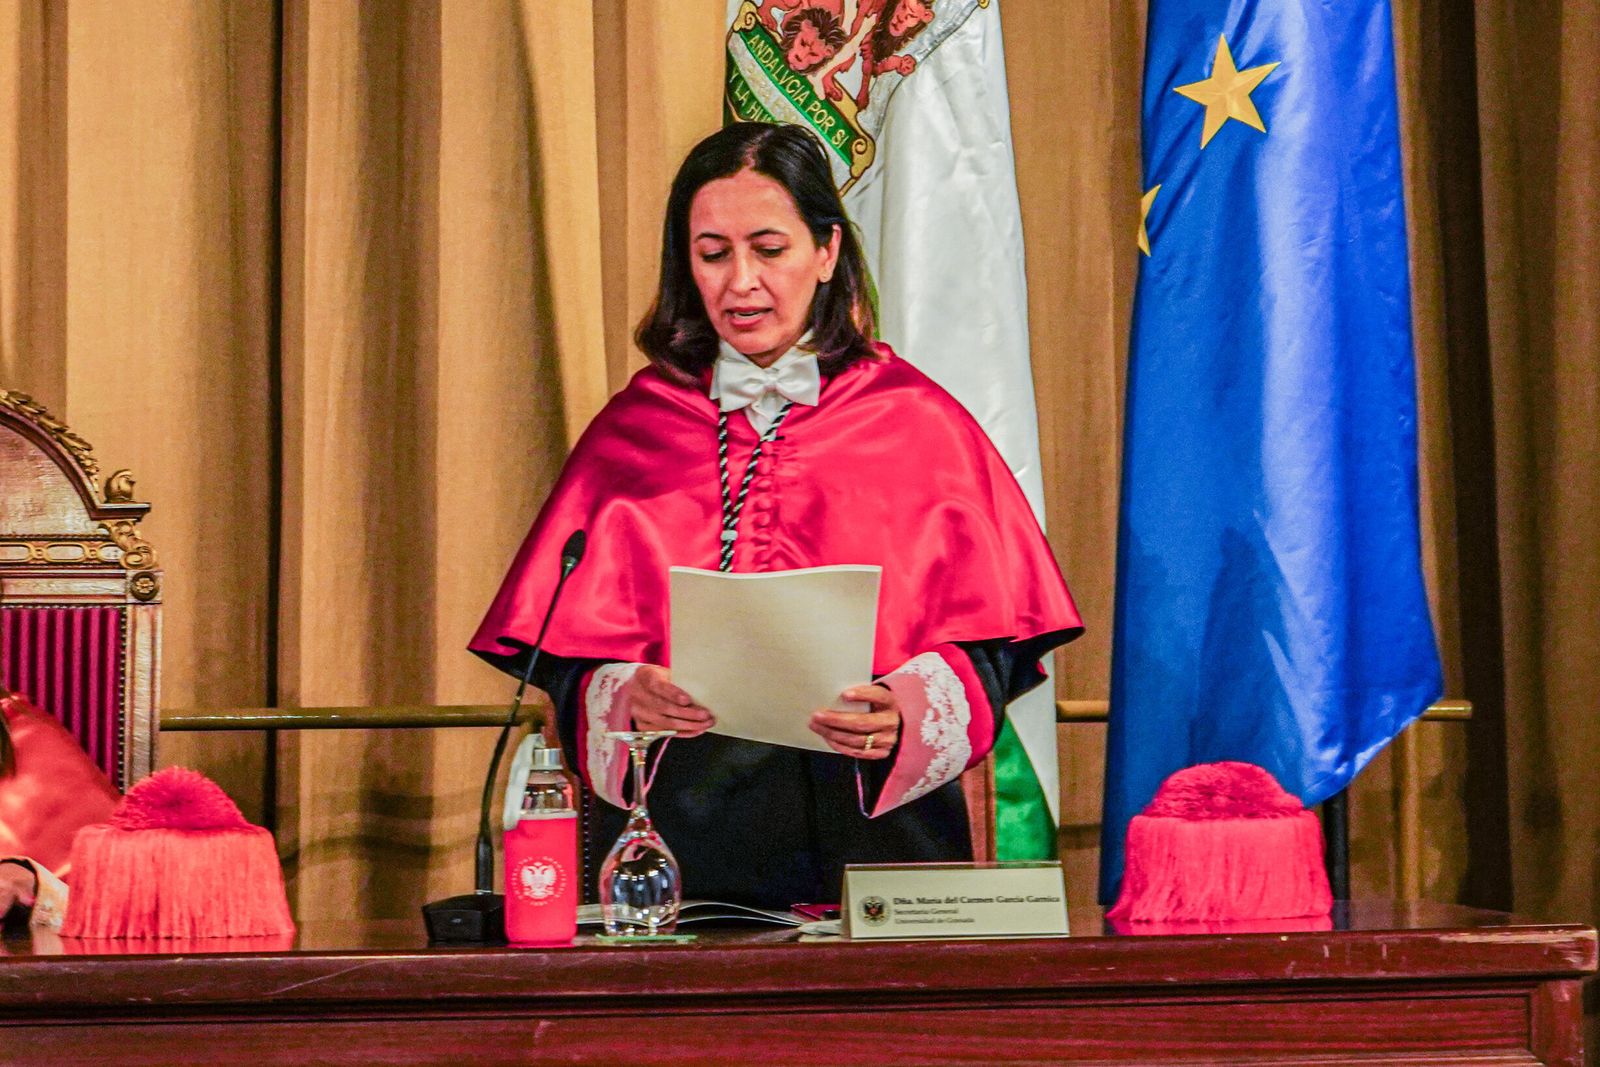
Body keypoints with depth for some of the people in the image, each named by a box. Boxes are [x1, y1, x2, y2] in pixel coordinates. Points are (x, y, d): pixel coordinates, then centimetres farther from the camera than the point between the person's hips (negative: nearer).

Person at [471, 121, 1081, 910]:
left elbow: (987, 644, 6)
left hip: (869, 827, -1)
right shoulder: (633, 432, 15)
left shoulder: (918, 425, 10)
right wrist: (625, 697, -10)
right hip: (675, 837, 1)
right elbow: (564, 651, 11)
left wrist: (906, 712, -14)